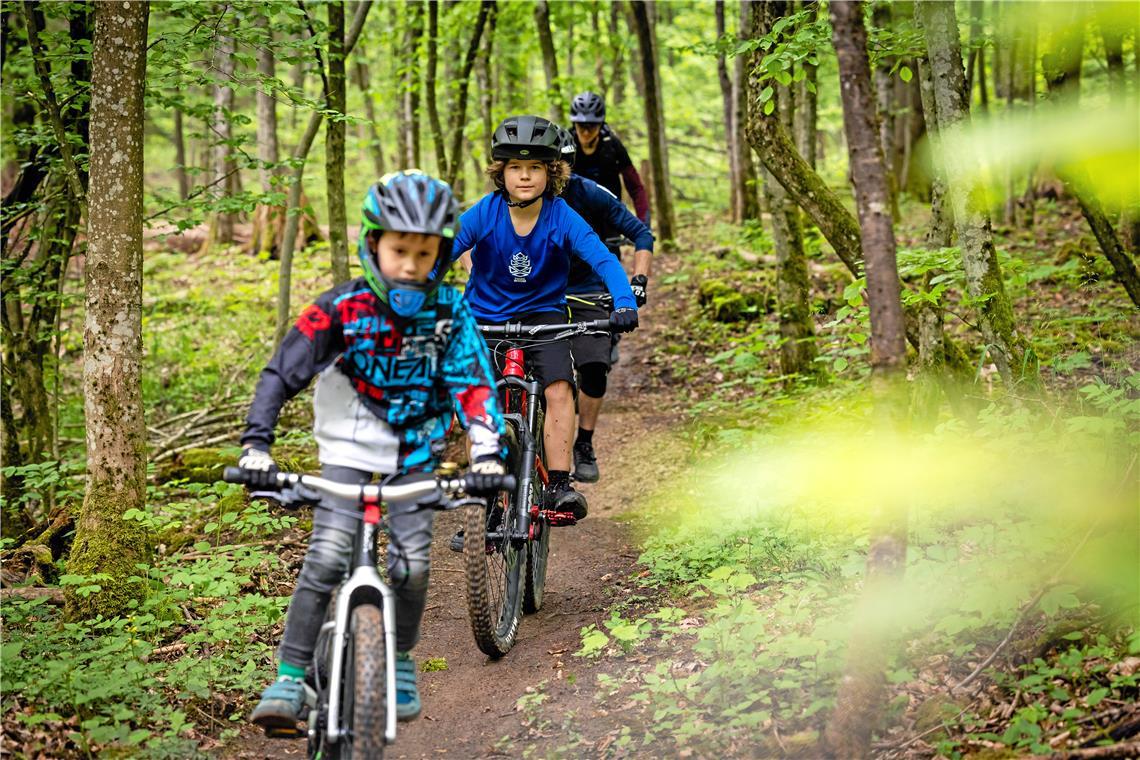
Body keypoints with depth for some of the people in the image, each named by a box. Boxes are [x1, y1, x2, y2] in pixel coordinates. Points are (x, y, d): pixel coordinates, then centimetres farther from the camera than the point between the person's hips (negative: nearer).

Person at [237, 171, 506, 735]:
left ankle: (399, 663, 18)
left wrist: (487, 452, -28)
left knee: (412, 563, -8)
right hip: (349, 448, -2)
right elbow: (281, 374, -15)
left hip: (415, 453, 2)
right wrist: (256, 444, -27)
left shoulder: (449, 311, -10)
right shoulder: (342, 308, -16)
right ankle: (289, 679, -11)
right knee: (326, 557, -17)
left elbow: (474, 382, -13)